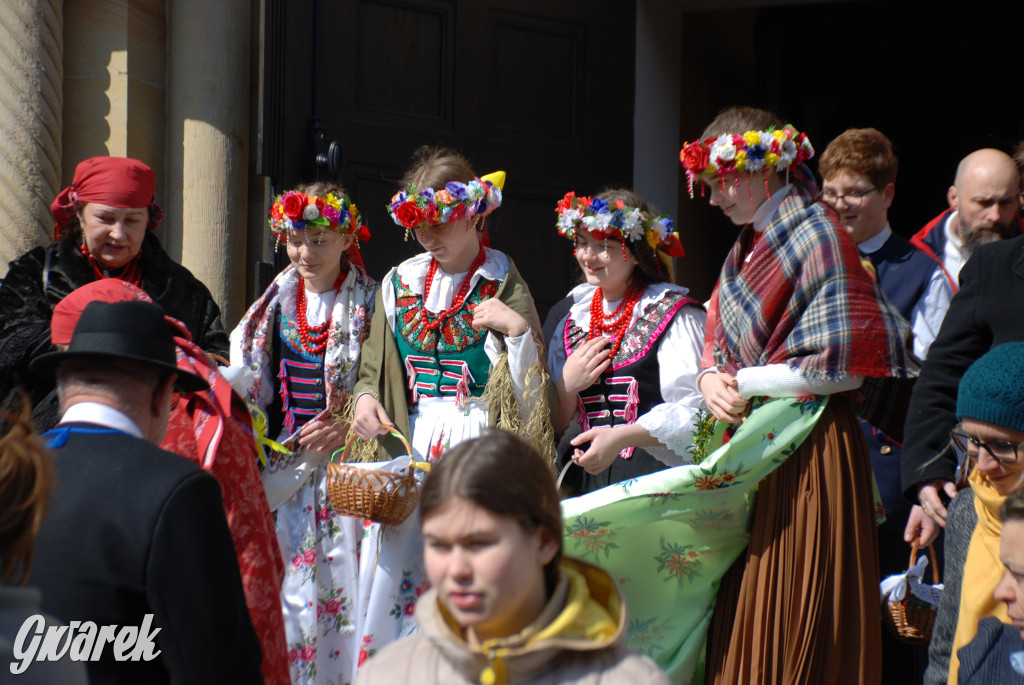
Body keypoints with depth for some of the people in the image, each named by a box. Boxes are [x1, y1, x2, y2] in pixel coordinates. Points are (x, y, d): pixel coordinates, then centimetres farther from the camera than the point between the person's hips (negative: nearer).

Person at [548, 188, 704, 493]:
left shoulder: (673, 315, 0)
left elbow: (693, 409, -11)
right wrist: (567, 385, 2)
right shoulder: (573, 319, 19)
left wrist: (622, 436, -21)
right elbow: (556, 425, 21)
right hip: (583, 481, 5)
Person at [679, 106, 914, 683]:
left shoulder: (819, 236, -10)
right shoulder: (747, 249, 16)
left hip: (806, 453, -8)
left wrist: (744, 382, -11)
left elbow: (843, 366, -17)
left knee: (795, 628, -5)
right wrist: (711, 380, -4)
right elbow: (721, 350, 19)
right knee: (746, 619, 6)